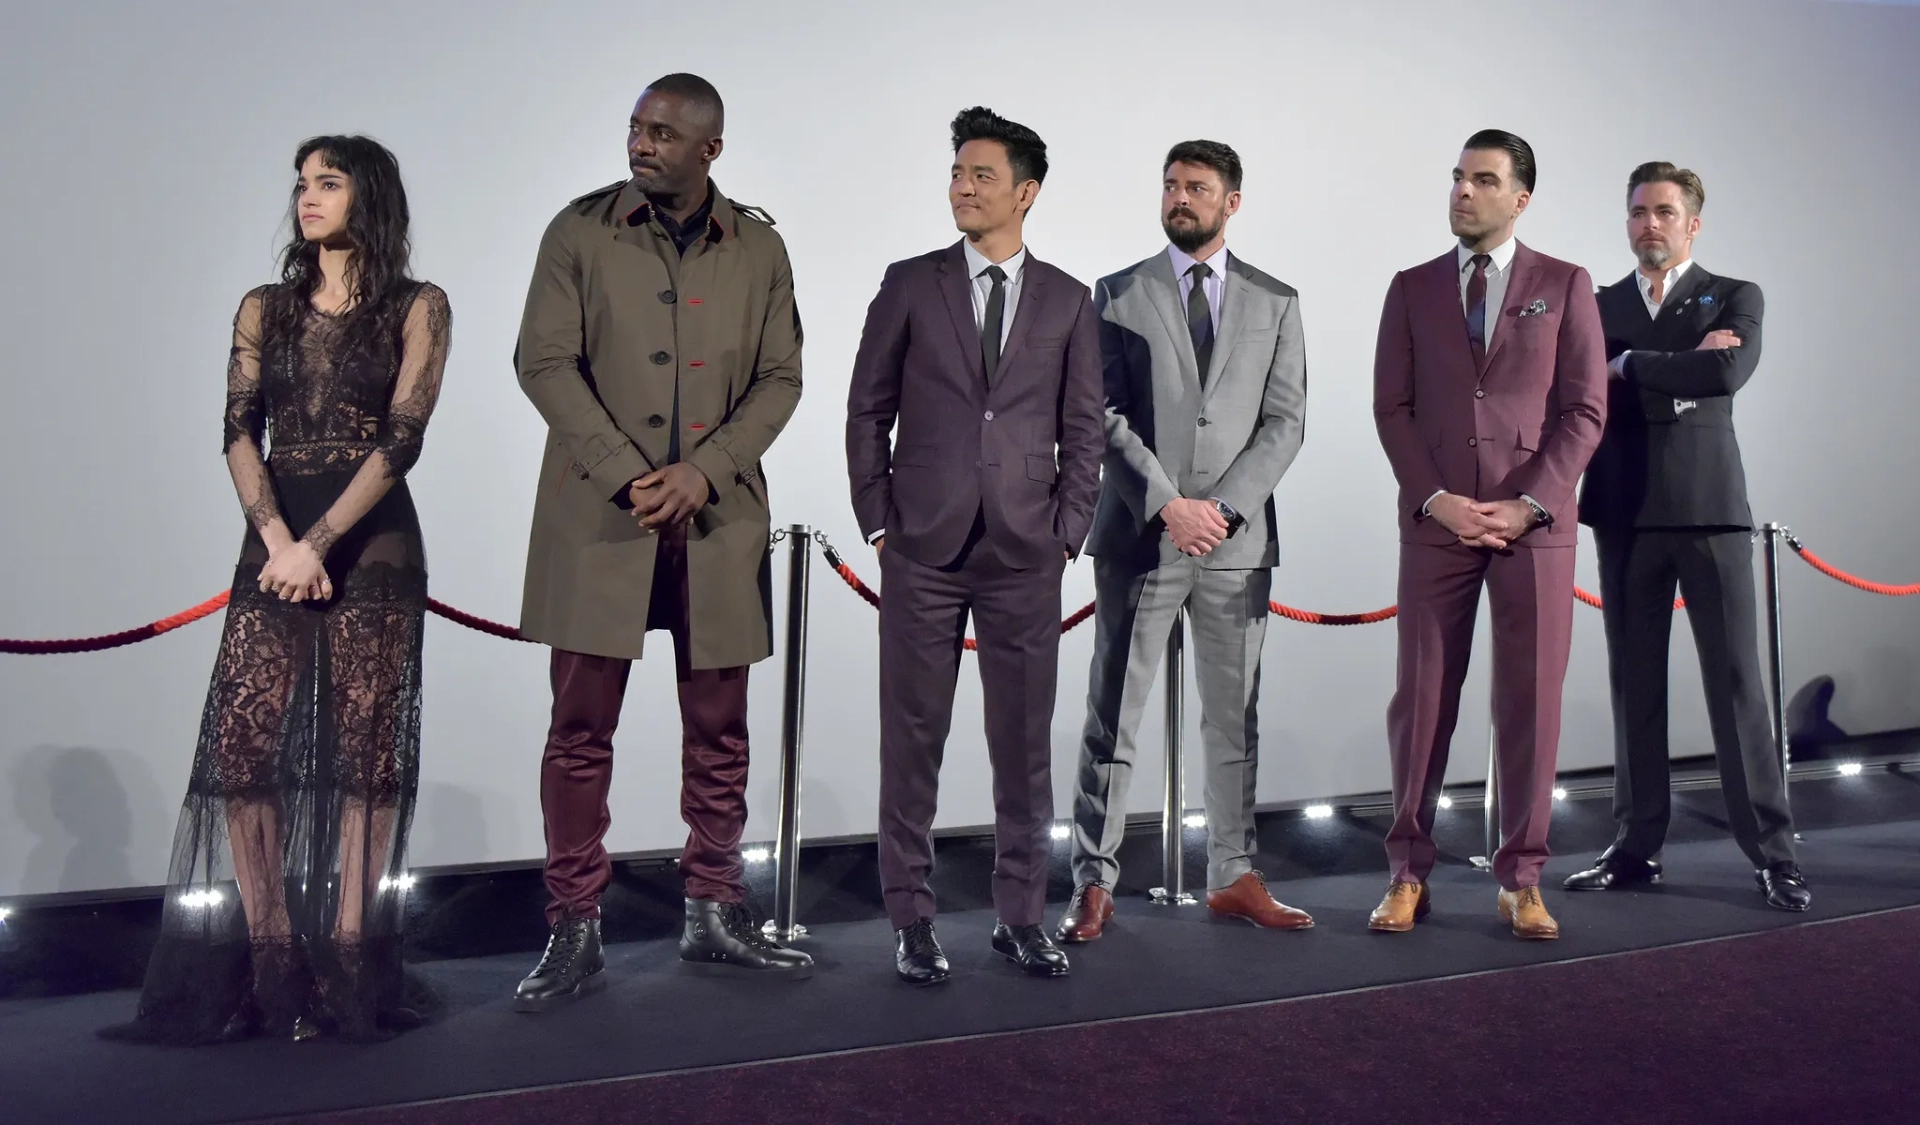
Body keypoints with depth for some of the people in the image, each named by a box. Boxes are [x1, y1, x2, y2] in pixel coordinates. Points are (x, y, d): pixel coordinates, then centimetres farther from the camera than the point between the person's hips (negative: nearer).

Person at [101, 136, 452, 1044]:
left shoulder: (417, 307, 4)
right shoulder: (265, 309, 15)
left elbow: (401, 438, -7)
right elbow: (239, 432, 4)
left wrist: (319, 544, -14)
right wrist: (278, 538, -13)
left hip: (373, 544, -3)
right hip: (274, 542, 4)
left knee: (367, 751, -3)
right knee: (240, 744, -5)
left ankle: (349, 967, 5)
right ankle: (270, 966, 4)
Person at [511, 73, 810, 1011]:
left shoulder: (759, 247, 7)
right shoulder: (579, 231, 2)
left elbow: (781, 377, 4)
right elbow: (544, 362, -3)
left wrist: (704, 471, -11)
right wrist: (627, 477, -13)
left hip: (718, 518, 2)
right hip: (598, 518, -2)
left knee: (718, 728, 8)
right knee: (582, 727, 1)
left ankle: (713, 917, 22)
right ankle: (574, 935, 13)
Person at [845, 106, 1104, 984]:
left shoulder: (1068, 301, 8)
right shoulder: (910, 284, 5)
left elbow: (1083, 431, 8)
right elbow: (867, 410, 5)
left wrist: (1067, 536, 0)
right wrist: (877, 523, 0)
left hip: (1025, 555, 1)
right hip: (922, 551, -1)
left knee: (1025, 743, 6)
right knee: (912, 740, 4)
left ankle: (1020, 917, 19)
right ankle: (912, 921, 15)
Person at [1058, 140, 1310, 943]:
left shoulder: (1275, 303, 10)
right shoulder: (1118, 295, 5)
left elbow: (1285, 421, 3)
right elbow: (1107, 417, -3)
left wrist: (1224, 506, -10)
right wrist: (1167, 505, -13)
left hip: (1238, 542, 2)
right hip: (1139, 537, -2)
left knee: (1234, 718, 9)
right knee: (1112, 719, 1)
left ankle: (1234, 878, 20)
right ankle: (1093, 886, 8)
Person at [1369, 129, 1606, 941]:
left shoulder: (1565, 286, 6)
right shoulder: (1413, 288, 9)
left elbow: (1585, 409, 1)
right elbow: (1391, 408, 4)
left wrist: (1527, 504, -10)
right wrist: (1438, 499, -9)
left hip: (1535, 523, 0)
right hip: (1436, 522, 1)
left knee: (1531, 700, 2)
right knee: (1422, 697, 2)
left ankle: (1521, 880, 13)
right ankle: (1408, 874, 13)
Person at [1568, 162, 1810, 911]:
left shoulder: (1735, 298, 6)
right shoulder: (1596, 307, 12)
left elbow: (1729, 373, -15)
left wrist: (1629, 368, -8)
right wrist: (1681, 368, -10)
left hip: (1708, 509, -2)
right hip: (1624, 515, 2)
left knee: (1735, 681, -1)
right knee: (1634, 684, 6)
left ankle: (1772, 850, 7)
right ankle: (1637, 846, 13)